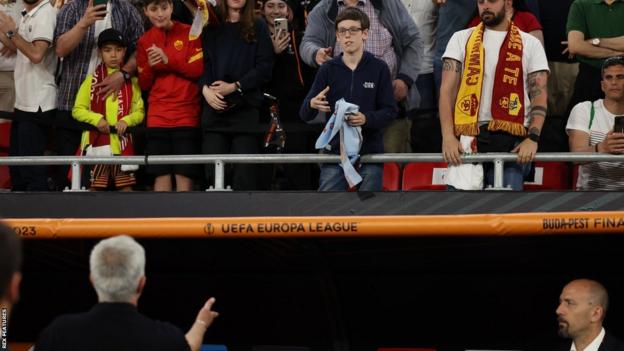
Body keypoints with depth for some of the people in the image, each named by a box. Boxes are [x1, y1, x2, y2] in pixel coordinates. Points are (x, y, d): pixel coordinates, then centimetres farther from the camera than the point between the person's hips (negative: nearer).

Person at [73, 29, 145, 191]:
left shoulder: (131, 81, 8)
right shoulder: (92, 80, 7)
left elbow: (140, 111, 5)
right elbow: (77, 109, 4)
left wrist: (127, 120, -14)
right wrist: (97, 119, -12)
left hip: (123, 143, 1)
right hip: (97, 142, -1)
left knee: (126, 186, 1)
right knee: (95, 186, -1)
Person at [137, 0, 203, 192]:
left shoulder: (189, 33, 1)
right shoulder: (145, 41, 10)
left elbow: (199, 69, -7)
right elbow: (144, 84, 11)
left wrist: (168, 60, -15)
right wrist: (150, 66, -9)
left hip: (187, 116, -3)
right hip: (158, 117, 3)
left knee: (184, 174, -5)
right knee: (161, 174, 1)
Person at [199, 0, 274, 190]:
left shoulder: (257, 27, 7)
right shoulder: (211, 28, 16)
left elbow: (264, 67, -1)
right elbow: (202, 62, 9)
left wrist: (234, 87, -10)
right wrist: (205, 88, -10)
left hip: (245, 108, -2)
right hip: (214, 107, 2)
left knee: (244, 174, -6)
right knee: (214, 172, -2)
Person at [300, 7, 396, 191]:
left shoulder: (378, 68, 1)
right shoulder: (328, 69, 5)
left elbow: (390, 111, -1)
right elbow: (304, 114, 3)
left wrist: (366, 118, -21)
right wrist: (311, 105, -21)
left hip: (370, 153, -1)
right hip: (335, 150, 1)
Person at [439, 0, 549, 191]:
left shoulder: (530, 44, 12)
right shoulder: (461, 39, 14)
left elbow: (539, 95, 5)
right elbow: (447, 90, 5)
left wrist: (532, 138, -12)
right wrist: (448, 136, -10)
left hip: (510, 140, -1)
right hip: (467, 138, 1)